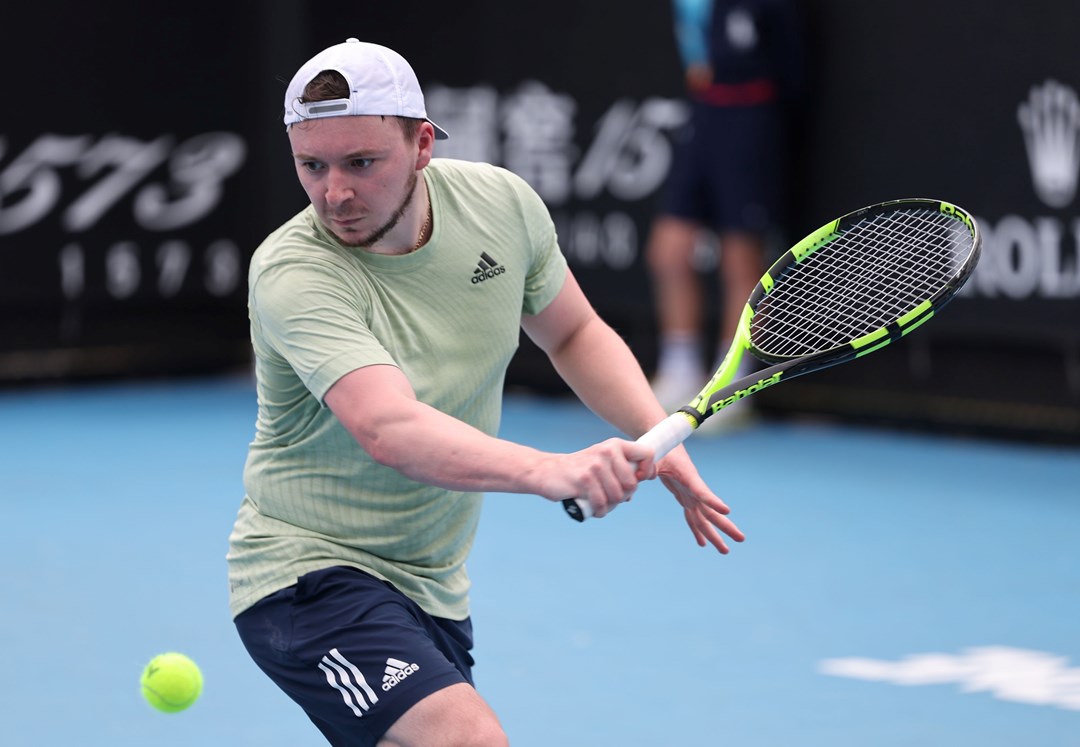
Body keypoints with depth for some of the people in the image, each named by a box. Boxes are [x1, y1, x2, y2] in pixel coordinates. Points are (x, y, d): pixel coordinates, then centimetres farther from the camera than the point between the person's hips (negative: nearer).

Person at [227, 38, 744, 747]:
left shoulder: (502, 203, -6)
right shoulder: (292, 274, -26)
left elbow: (574, 333, 12)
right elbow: (389, 430, -40)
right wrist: (551, 470, -55)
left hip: (435, 585, 7)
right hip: (313, 575, -7)